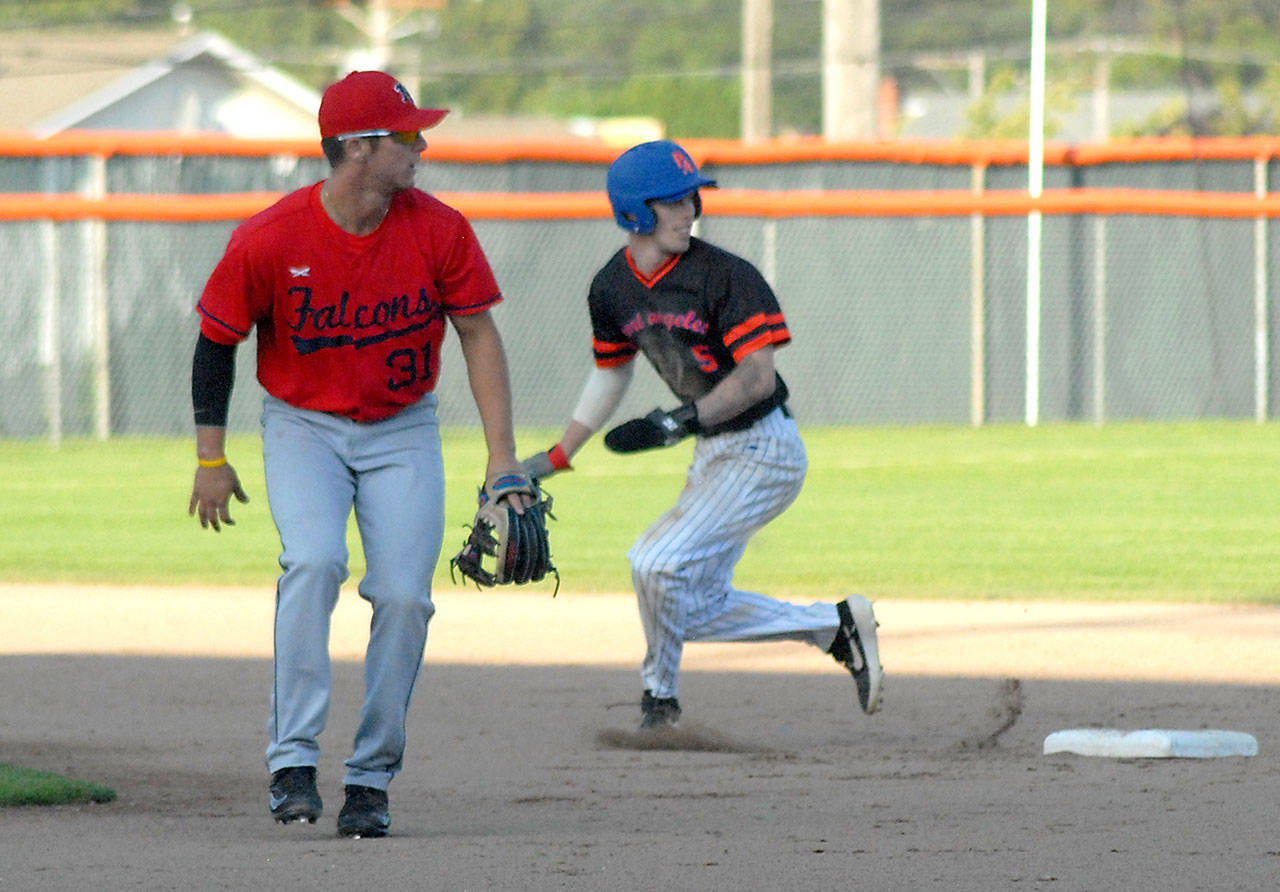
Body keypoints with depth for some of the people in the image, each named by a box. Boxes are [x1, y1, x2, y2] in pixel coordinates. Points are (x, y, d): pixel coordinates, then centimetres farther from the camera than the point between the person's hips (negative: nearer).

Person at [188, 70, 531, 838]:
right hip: (303, 426, -2)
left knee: (405, 595, -11)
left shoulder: (439, 230, -12)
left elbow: (478, 335, -3)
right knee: (314, 560, -27)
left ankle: (371, 779, 3)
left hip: (403, 431, 2)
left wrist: (502, 459, -7)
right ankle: (294, 760, -23)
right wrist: (212, 459, -2)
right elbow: (217, 342, -4)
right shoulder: (268, 242, -18)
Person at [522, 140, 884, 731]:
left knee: (659, 562, -21)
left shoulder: (726, 276, -18)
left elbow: (757, 377, -24)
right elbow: (610, 375, 18)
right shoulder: (612, 289, 2)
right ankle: (838, 627, 22)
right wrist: (557, 457, 17)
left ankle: (659, 695, 2)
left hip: (763, 451, -8)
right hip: (712, 454, 8)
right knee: (698, 609, 9)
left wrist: (679, 422, -34)